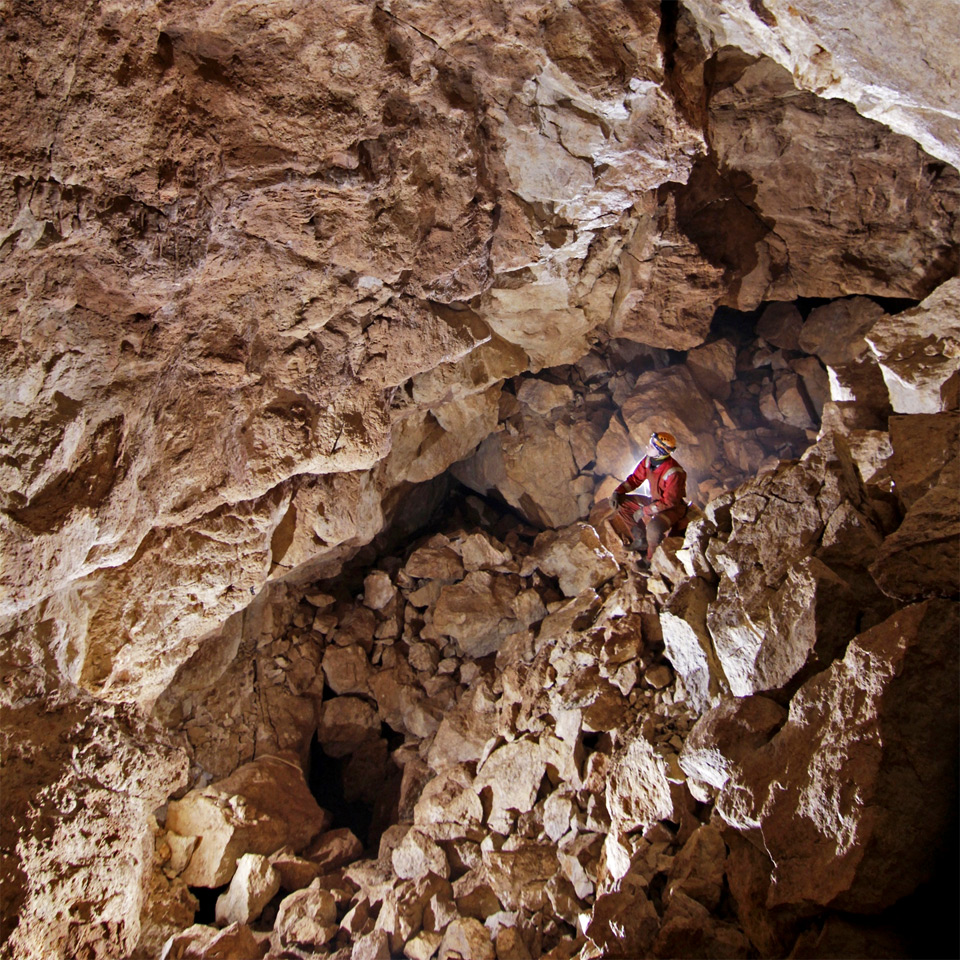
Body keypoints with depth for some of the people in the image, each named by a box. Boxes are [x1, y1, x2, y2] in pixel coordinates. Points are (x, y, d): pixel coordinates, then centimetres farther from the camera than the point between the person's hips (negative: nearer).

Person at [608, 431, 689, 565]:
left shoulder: (674, 472, -31)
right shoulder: (648, 461, -9)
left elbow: (669, 502, -28)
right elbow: (635, 478, 4)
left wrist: (644, 511, -26)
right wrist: (618, 492, -10)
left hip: (673, 507, -8)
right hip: (654, 501, 8)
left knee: (654, 527, -38)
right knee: (620, 503, 0)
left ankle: (652, 560, -9)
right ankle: (640, 539, 10)